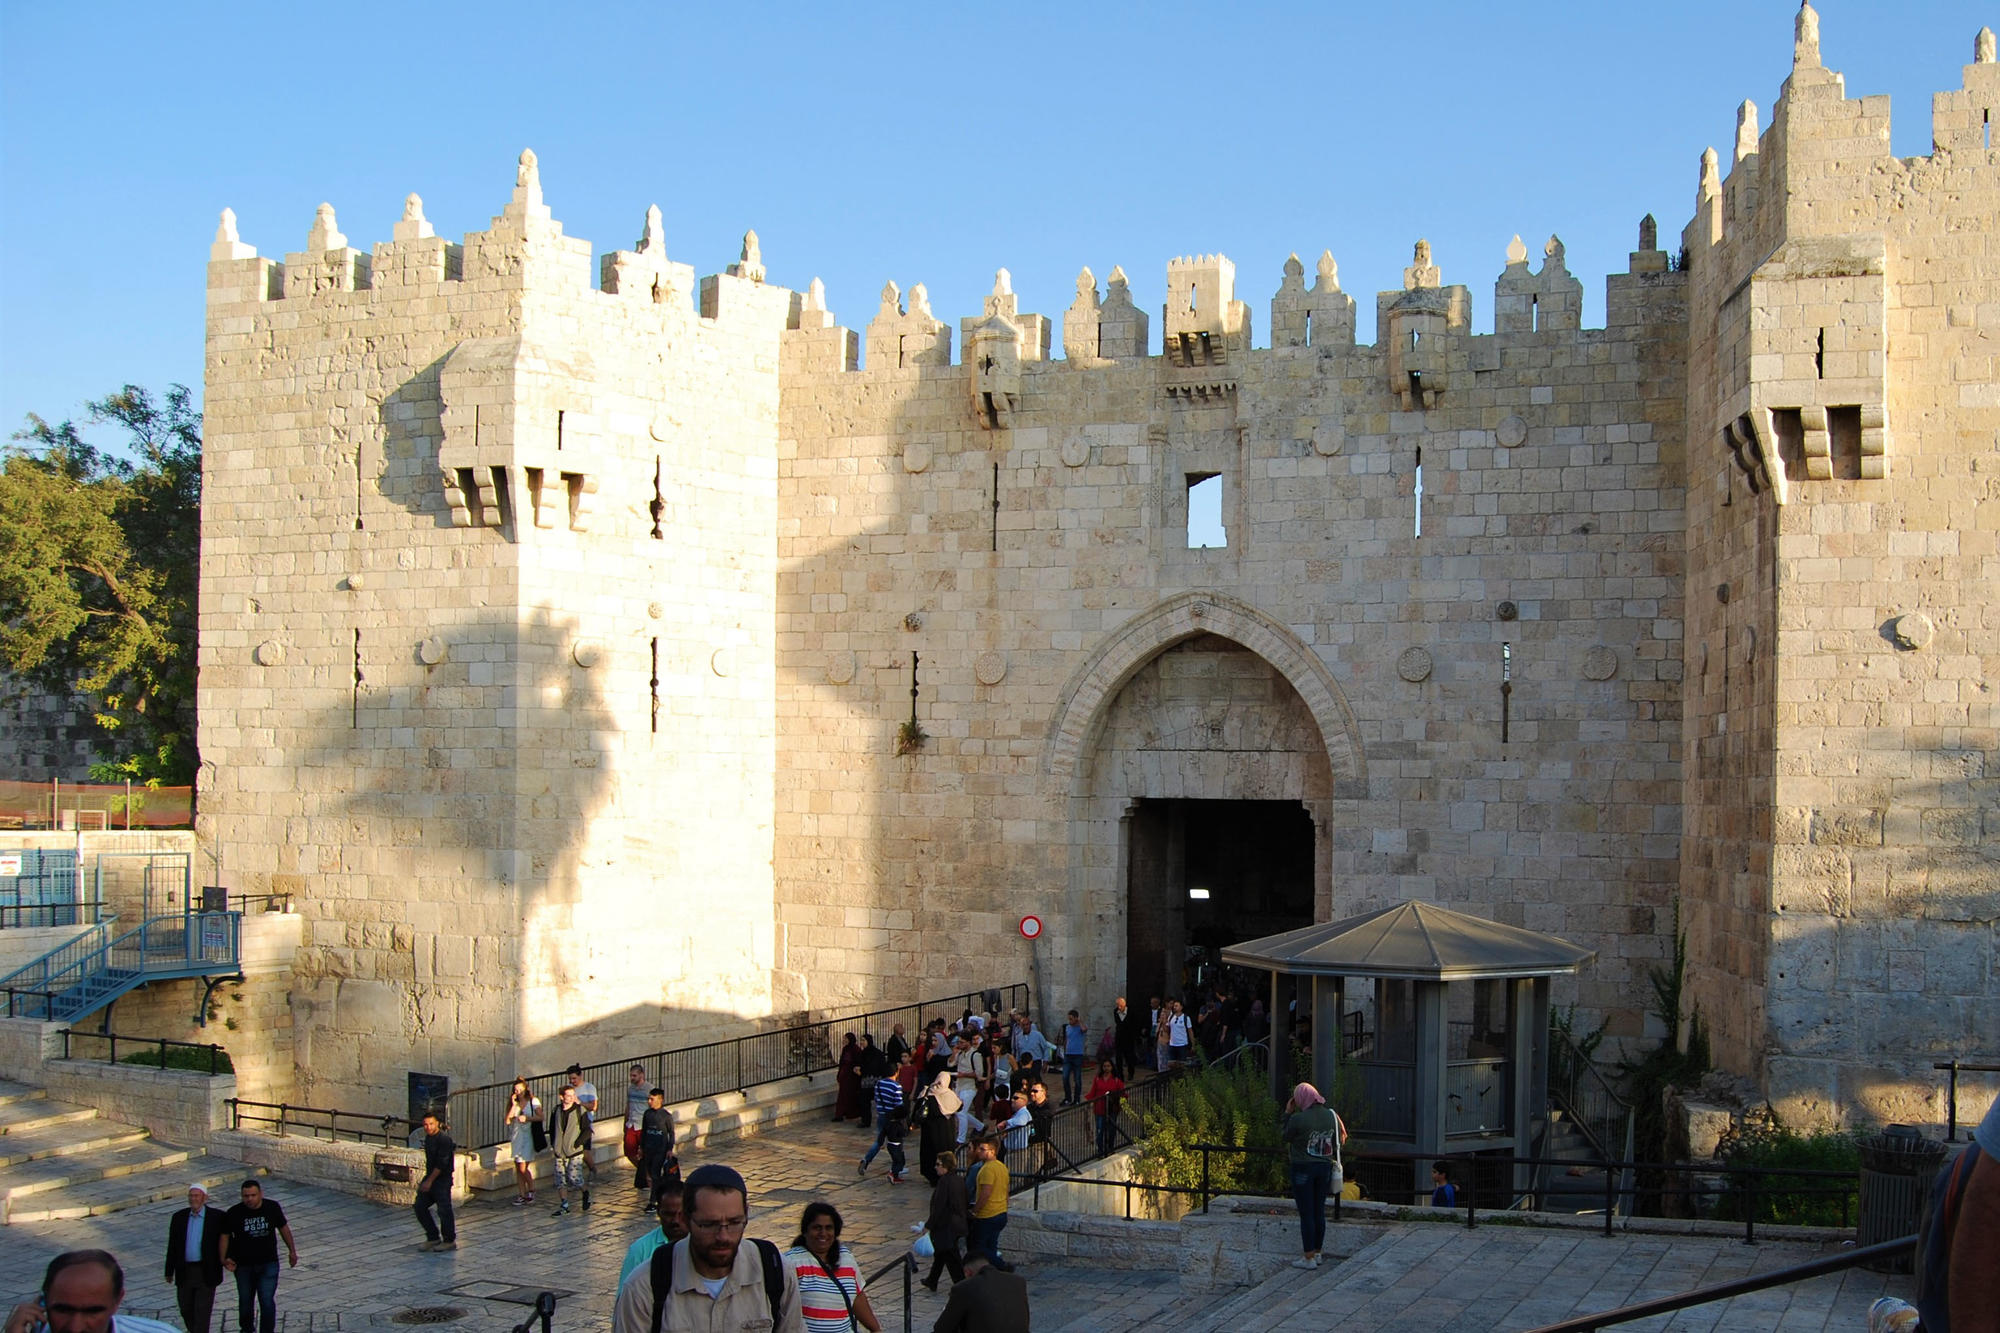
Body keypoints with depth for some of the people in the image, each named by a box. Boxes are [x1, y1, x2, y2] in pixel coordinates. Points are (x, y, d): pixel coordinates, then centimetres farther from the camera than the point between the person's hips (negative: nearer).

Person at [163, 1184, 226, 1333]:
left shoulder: (217, 1217, -5)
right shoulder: (178, 1218, 4)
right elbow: (172, 1247, 8)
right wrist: (169, 1271, 10)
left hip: (206, 1273, -4)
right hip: (184, 1272, 4)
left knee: (202, 1312, -5)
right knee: (186, 1309, 13)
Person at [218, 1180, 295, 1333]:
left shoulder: (272, 1207, -7)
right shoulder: (234, 1213, -10)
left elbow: (283, 1228, 7)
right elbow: (225, 1236, -1)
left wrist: (292, 1250, 13)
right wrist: (224, 1259, -11)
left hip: (268, 1263, -1)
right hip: (243, 1265, 1)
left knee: (267, 1301, -10)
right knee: (245, 1300, 17)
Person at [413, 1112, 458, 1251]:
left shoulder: (444, 1139, -18)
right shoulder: (428, 1138, 10)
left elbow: (441, 1163, -20)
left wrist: (429, 1181, -18)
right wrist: (425, 1180, 17)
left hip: (442, 1179, -9)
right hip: (430, 1177, 9)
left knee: (444, 1210, -5)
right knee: (419, 1207, 5)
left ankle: (449, 1241, 8)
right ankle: (433, 1238, 16)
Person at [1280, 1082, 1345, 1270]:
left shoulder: (1298, 1119, -18)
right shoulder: (1332, 1116, 0)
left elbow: (1285, 1136, -2)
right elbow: (1338, 1142, 7)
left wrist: (1287, 1114, 3)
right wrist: (1333, 1162, 19)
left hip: (1303, 1168, -5)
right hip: (1325, 1168, 5)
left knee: (1306, 1214, 0)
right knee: (1319, 1212, 14)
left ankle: (1309, 1258, 3)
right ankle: (1317, 1253, 24)